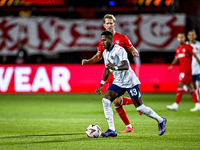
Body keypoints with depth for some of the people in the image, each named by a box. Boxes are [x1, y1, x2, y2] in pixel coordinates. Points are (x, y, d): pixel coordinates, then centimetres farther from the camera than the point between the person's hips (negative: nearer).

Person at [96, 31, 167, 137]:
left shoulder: (119, 50, -19)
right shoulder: (105, 53, 8)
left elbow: (126, 66, -31)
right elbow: (107, 69, 21)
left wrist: (115, 68, -49)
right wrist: (102, 84, 19)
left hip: (130, 81, -8)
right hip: (118, 82, 8)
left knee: (139, 107, -4)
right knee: (106, 100, -13)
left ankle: (161, 121, 19)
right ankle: (111, 130, -12)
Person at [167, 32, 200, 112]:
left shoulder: (188, 47, -6)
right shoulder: (178, 49, 15)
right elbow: (176, 59, 22)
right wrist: (171, 65, 7)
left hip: (187, 69, -8)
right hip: (181, 69, 8)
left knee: (180, 85, -14)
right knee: (190, 87, 9)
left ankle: (175, 105, -16)